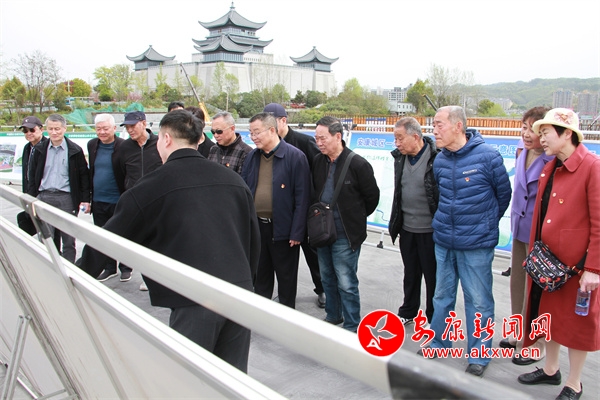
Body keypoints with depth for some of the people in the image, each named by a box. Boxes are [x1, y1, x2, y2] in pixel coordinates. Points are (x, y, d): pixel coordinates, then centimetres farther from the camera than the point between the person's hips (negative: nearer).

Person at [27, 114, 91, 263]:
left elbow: (84, 176, 1)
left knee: (68, 240, 4)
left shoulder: (75, 151, 0)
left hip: (66, 198, -2)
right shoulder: (40, 150, 8)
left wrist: (85, 199, -4)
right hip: (44, 197, 3)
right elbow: (32, 176, 11)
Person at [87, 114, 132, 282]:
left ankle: (125, 268, 24)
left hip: (118, 201, -6)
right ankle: (109, 268, 28)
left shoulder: (123, 146, -12)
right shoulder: (92, 145, 6)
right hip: (98, 201, 6)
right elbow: (91, 172, 15)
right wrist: (88, 196, 13)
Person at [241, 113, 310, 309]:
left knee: (286, 277, 12)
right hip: (256, 226, 5)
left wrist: (297, 232, -15)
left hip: (283, 228, -5)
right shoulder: (252, 157, 5)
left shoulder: (295, 156, -12)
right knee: (260, 274, 18)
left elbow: (302, 197, -13)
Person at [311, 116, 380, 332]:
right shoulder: (317, 162, 1)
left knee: (346, 283, 1)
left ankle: (351, 327, 18)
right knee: (327, 279, 20)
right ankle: (333, 316, 39)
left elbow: (372, 197, -5)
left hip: (346, 235, -6)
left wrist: (356, 217, 5)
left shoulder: (358, 164, -15)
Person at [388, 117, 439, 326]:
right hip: (407, 228, 6)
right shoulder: (400, 157, 2)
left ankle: (434, 319, 27)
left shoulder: (437, 158, -18)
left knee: (433, 276, 10)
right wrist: (395, 222, 15)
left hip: (430, 230, -6)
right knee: (410, 274, 20)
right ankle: (408, 312, 38)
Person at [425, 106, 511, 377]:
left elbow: (503, 194, 0)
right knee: (442, 295, 17)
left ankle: (478, 356, 23)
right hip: (443, 240, 5)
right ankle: (439, 343, 35)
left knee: (478, 301, 7)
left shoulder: (487, 156, -13)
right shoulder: (440, 161, 1)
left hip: (476, 243, -5)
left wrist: (486, 223, 10)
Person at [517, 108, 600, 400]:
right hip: (546, 259, 7)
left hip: (576, 263, -7)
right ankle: (550, 369, 39)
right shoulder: (549, 169, 7)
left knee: (576, 321, 9)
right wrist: (534, 253, 13)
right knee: (548, 313, 19)